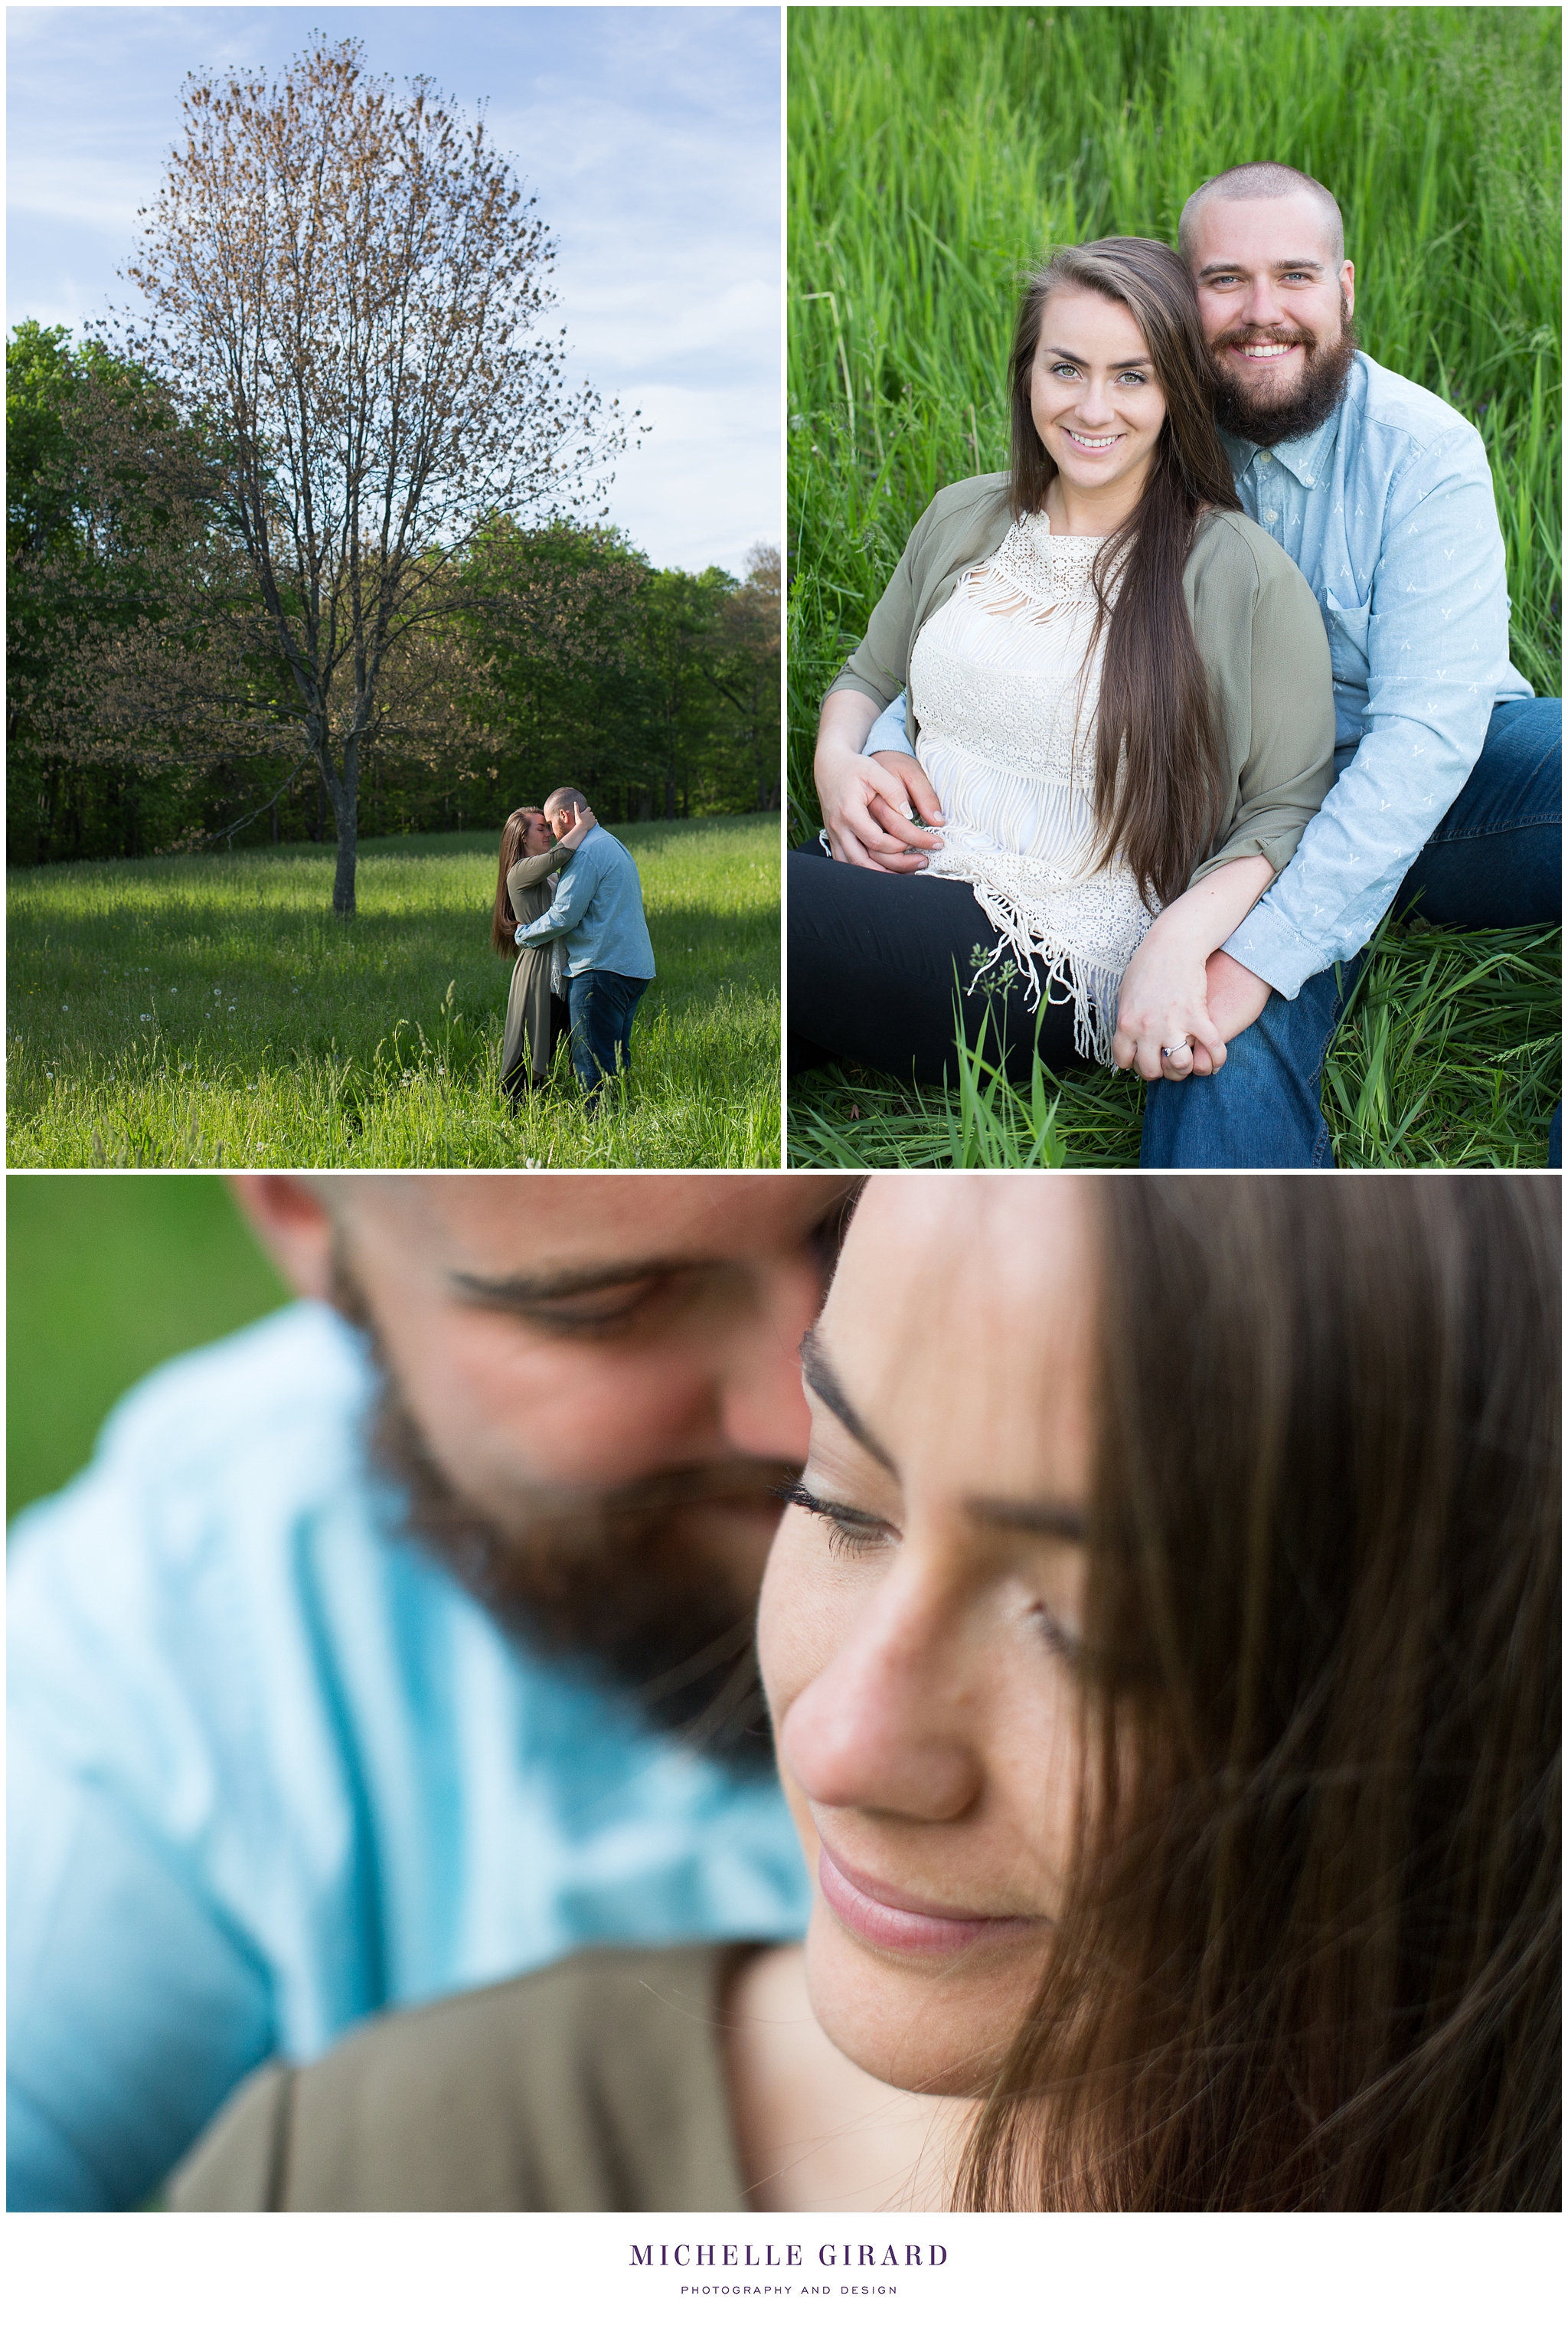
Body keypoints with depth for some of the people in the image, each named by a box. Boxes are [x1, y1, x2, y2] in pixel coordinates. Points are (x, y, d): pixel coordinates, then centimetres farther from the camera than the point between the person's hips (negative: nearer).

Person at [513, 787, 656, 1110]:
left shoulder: (586, 852, -12)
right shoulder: (616, 846, 21)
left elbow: (564, 915, -15)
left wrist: (523, 934, 1)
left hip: (601, 970, -10)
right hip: (634, 968, 10)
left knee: (593, 1063, -7)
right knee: (617, 1058, 15)